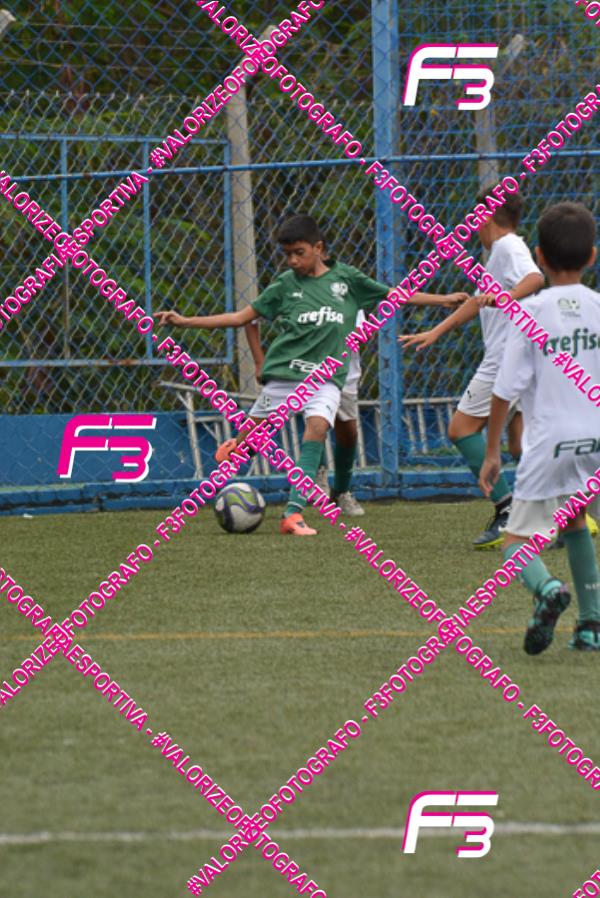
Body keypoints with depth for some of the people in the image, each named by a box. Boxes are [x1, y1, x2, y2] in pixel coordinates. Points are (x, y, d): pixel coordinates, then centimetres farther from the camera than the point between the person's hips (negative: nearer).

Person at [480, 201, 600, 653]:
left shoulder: (532, 311, -7)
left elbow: (506, 390, -7)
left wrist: (492, 452, 1)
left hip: (549, 443, -4)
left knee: (517, 542, 4)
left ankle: (547, 587, -29)